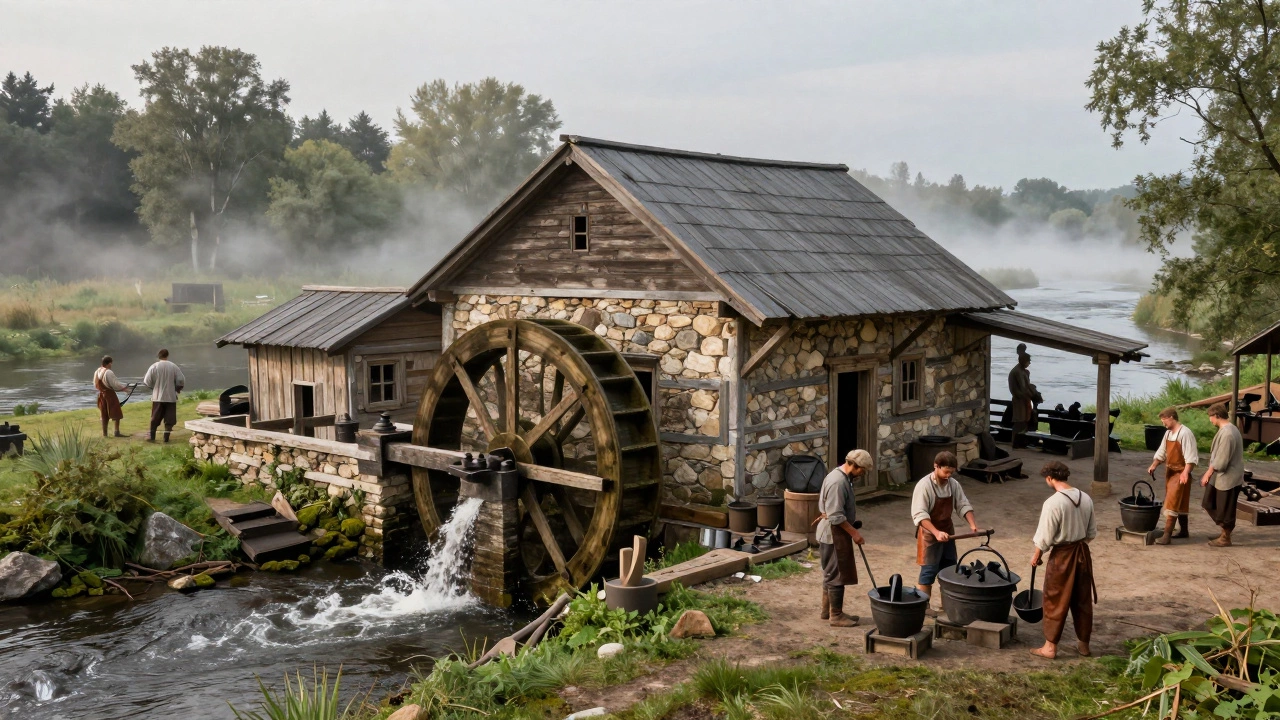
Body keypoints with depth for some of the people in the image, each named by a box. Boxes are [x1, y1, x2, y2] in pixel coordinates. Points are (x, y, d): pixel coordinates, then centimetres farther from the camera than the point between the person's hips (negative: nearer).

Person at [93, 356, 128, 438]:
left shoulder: (97, 372, 3)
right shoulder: (108, 372, -20)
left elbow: (95, 385, 12)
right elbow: (115, 384, -17)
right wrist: (125, 387, -2)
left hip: (101, 394, 7)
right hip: (110, 394, -7)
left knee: (104, 415, 14)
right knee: (116, 414, 1)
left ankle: (104, 433, 17)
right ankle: (117, 432, -3)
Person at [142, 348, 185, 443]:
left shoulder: (154, 366, -6)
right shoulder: (174, 367, -4)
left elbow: (147, 381, -7)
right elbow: (181, 381, -5)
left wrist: (153, 387, 13)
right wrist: (177, 389, 15)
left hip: (158, 397, 0)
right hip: (171, 396, 0)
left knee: (155, 418, 11)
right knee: (169, 418, 6)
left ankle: (152, 436, 16)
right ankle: (166, 437, 4)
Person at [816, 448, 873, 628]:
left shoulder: (842, 476, 9)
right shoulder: (838, 482, -24)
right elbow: (836, 516, -26)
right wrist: (853, 532, -19)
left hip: (835, 532, 10)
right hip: (834, 534, -10)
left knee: (831, 573, 17)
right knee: (836, 575, -2)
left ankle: (827, 610, 26)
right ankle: (836, 616, 6)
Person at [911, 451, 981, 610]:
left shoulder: (953, 484, -1)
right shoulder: (924, 485, -21)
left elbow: (963, 505, 4)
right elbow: (919, 515, -26)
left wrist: (972, 524, -14)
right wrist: (936, 532, -37)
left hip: (947, 532, 7)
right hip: (929, 533, -7)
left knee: (949, 570, 14)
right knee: (929, 572, -3)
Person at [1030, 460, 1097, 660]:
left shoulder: (1053, 503, -21)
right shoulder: (1086, 499, -1)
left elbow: (1044, 537, -16)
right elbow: (1092, 532, 9)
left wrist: (1036, 556, 0)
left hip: (1062, 556, -6)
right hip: (1083, 553, 6)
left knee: (1056, 602, 6)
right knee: (1083, 600, 16)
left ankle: (1050, 647, 13)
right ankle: (1083, 643, 27)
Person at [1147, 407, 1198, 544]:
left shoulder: (1185, 433, -18)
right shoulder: (1168, 433, 9)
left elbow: (1191, 456, -24)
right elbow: (1162, 452, 18)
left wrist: (1185, 472, -33)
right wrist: (1153, 465, 6)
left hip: (1180, 473, -9)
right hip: (1170, 472, 9)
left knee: (1172, 503, -13)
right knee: (1180, 503, 18)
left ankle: (1167, 535, -15)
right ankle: (1183, 531, 29)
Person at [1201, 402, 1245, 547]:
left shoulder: (1227, 433, -25)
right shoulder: (1228, 428, 8)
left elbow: (1221, 460, -24)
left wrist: (1208, 474, -14)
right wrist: (1210, 473, 18)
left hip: (1228, 477, -10)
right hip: (1220, 476, 10)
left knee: (1225, 509, 4)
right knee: (1208, 504, 16)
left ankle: (1225, 538, 17)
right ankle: (1225, 530, 27)